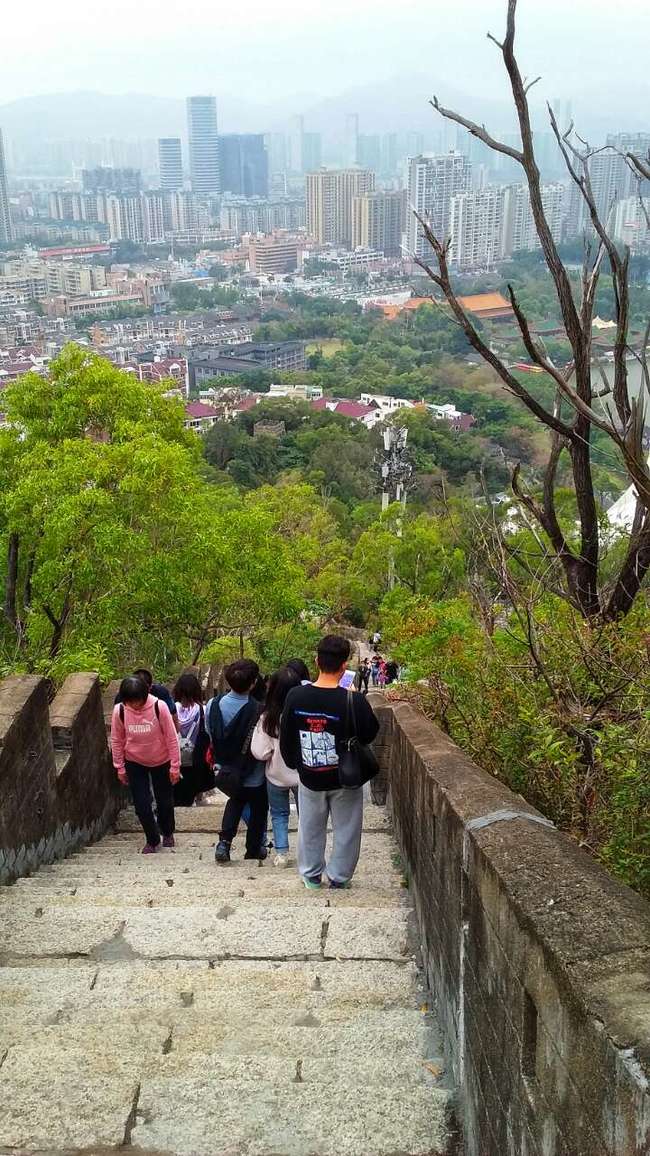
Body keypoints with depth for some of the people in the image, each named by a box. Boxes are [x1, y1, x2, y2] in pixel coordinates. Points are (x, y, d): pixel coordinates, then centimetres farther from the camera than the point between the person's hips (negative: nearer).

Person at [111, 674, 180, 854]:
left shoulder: (159, 707, -25)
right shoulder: (119, 710, -19)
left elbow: (171, 738, -16)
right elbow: (117, 740, -4)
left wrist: (175, 766, -12)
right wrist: (120, 768, 0)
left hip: (161, 762, -1)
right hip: (135, 763, 1)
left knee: (165, 801, 14)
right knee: (142, 805, 0)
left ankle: (168, 833, 42)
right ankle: (152, 840, 23)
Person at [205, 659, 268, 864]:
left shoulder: (213, 705, -15)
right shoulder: (257, 710, -29)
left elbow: (210, 734, -1)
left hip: (226, 768, 4)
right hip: (254, 775, -4)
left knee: (235, 801, 28)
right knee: (258, 808, 20)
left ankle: (224, 841, 13)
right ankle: (254, 848, 31)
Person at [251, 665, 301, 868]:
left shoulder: (267, 718, -20)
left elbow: (259, 752, -18)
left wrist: (273, 753, 1)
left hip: (276, 775, 0)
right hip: (302, 774, 0)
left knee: (279, 814, 21)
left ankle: (281, 853, 22)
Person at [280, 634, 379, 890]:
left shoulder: (296, 696, -14)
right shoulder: (354, 701, -23)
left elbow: (285, 738, -3)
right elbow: (370, 734, -7)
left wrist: (293, 763, 15)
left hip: (309, 778, 2)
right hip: (345, 778, -2)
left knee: (311, 828, 22)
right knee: (346, 830, 18)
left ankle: (311, 874, 33)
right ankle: (339, 877, 27)